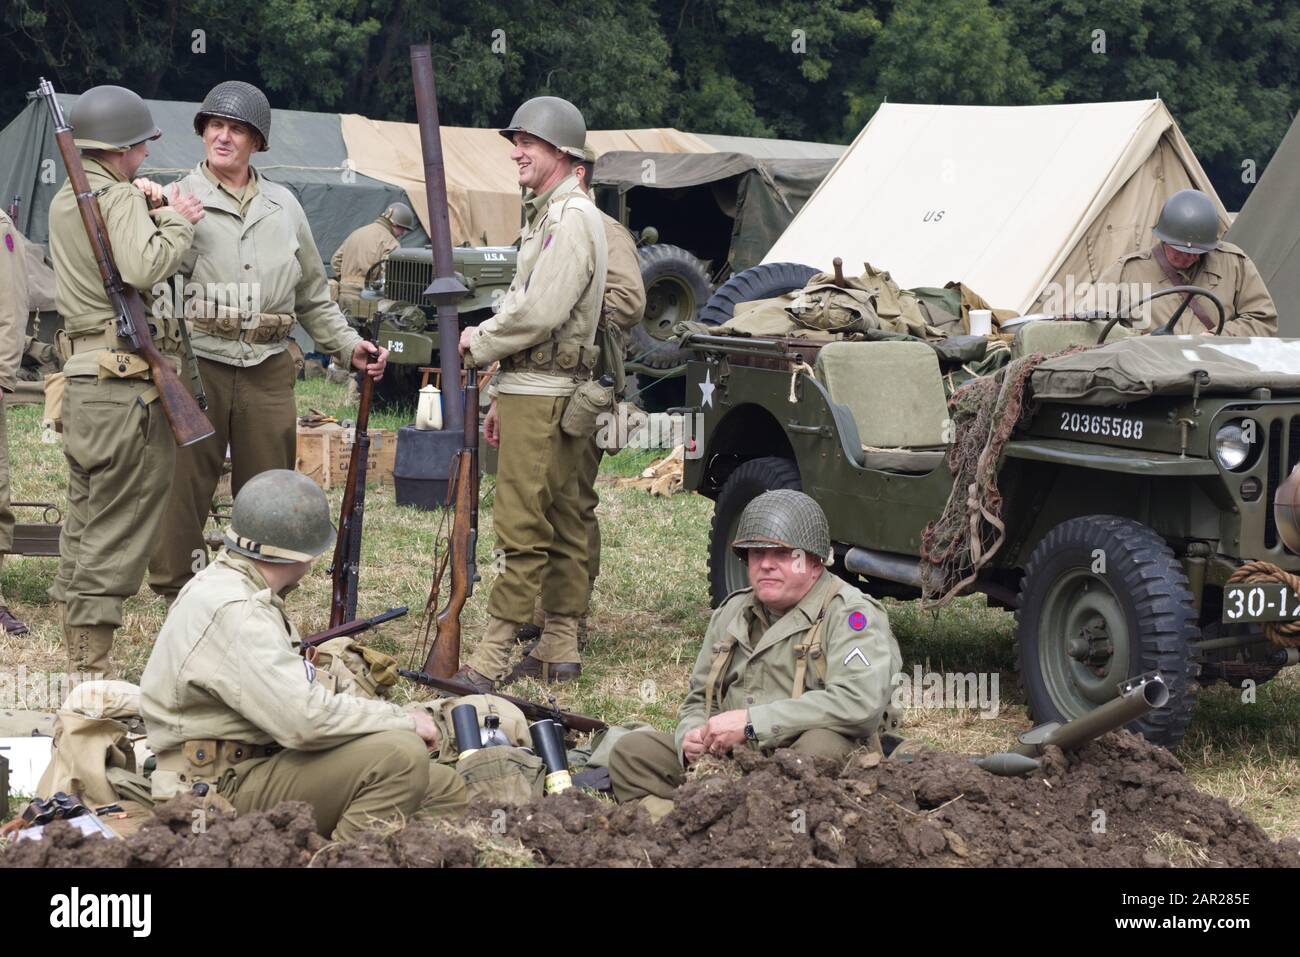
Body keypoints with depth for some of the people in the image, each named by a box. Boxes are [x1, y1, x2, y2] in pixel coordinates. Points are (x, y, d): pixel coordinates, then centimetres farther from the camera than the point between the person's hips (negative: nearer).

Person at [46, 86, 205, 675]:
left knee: (84, 528, 16)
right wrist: (177, 222, -13)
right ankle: (93, 674, -3)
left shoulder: (64, 202, 17)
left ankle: (77, 666, 22)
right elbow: (143, 268, -27)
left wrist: (159, 216, 4)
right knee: (116, 537, -4)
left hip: (81, 380, 9)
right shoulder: (120, 199, -12)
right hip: (127, 390, -9)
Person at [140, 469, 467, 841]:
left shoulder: (232, 585, 12)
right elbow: (306, 719, -29)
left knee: (445, 789, 4)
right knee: (399, 754, -26)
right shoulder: (233, 613, -21)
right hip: (226, 791, -10)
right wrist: (403, 720, -15)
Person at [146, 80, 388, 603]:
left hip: (268, 372, 4)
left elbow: (313, 296, 21)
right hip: (196, 365, -4)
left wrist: (348, 345, 12)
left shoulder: (283, 206, 14)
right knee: (181, 494, -2)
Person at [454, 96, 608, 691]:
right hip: (534, 391, 11)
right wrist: (502, 397, 23)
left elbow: (539, 312, -22)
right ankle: (561, 649, 15)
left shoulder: (572, 218, -13)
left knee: (522, 531, -11)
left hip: (543, 397, -11)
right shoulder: (546, 215, 21)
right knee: (560, 527, 11)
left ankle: (489, 661, -13)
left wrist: (478, 345, -7)